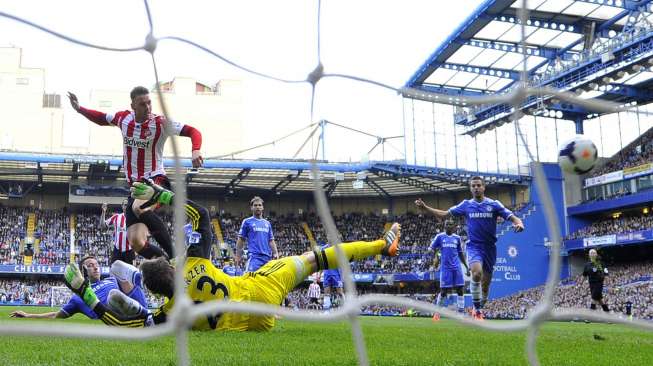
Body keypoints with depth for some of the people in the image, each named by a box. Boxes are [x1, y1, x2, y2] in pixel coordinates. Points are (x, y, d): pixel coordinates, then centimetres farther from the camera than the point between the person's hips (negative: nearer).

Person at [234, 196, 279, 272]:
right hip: (254, 257, -5)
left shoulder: (267, 223, 19)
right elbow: (241, 240, 4)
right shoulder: (247, 222, 5)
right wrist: (238, 256, -1)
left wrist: (275, 253, 5)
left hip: (267, 257, 5)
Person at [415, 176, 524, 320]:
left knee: (485, 284, 6)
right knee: (477, 273, -29)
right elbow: (444, 214, 7)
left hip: (490, 248, 1)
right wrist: (425, 207, -3)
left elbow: (512, 217, -4)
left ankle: (479, 309, 30)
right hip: (474, 246, -1)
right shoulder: (466, 205, 4)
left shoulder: (494, 204, 1)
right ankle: (476, 308, -16)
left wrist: (519, 223, -27)